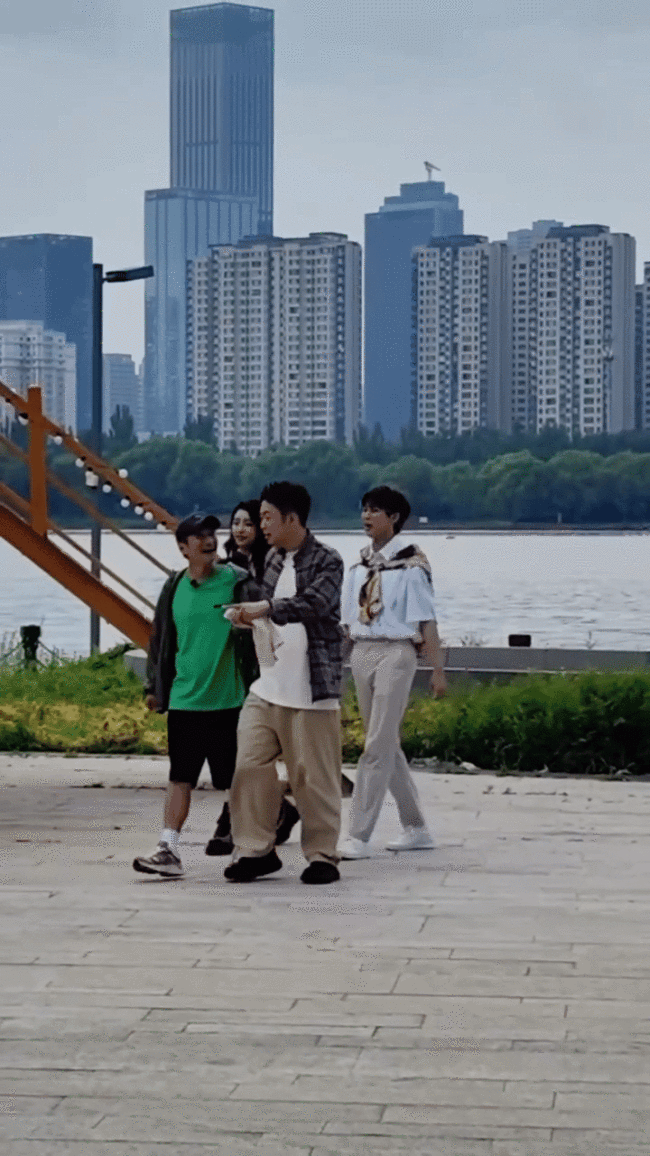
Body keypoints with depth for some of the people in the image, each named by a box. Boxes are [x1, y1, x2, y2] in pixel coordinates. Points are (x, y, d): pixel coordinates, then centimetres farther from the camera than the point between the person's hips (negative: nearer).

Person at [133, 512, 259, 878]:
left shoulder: (237, 581, -3)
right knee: (180, 778, 2)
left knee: (235, 779, 4)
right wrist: (155, 686, 15)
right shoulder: (175, 588, 8)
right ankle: (169, 850, 1)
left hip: (229, 698, -3)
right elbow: (161, 639, 17)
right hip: (184, 699, 3)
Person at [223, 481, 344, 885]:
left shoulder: (326, 562, -8)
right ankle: (256, 849, 10)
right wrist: (251, 618, 7)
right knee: (250, 766, 1)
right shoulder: (274, 560, 15)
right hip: (267, 686, 7)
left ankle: (323, 856, 12)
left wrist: (264, 608, -29)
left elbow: (313, 603, -26)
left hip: (310, 692, -7)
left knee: (313, 777, -1)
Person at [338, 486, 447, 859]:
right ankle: (416, 828, 24)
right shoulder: (361, 564, 11)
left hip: (395, 653, -8)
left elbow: (426, 621, -10)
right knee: (387, 744, 13)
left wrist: (438, 670, -12)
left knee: (378, 746, -10)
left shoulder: (411, 563, -9)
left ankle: (360, 837, -11)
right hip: (362, 651, 8)